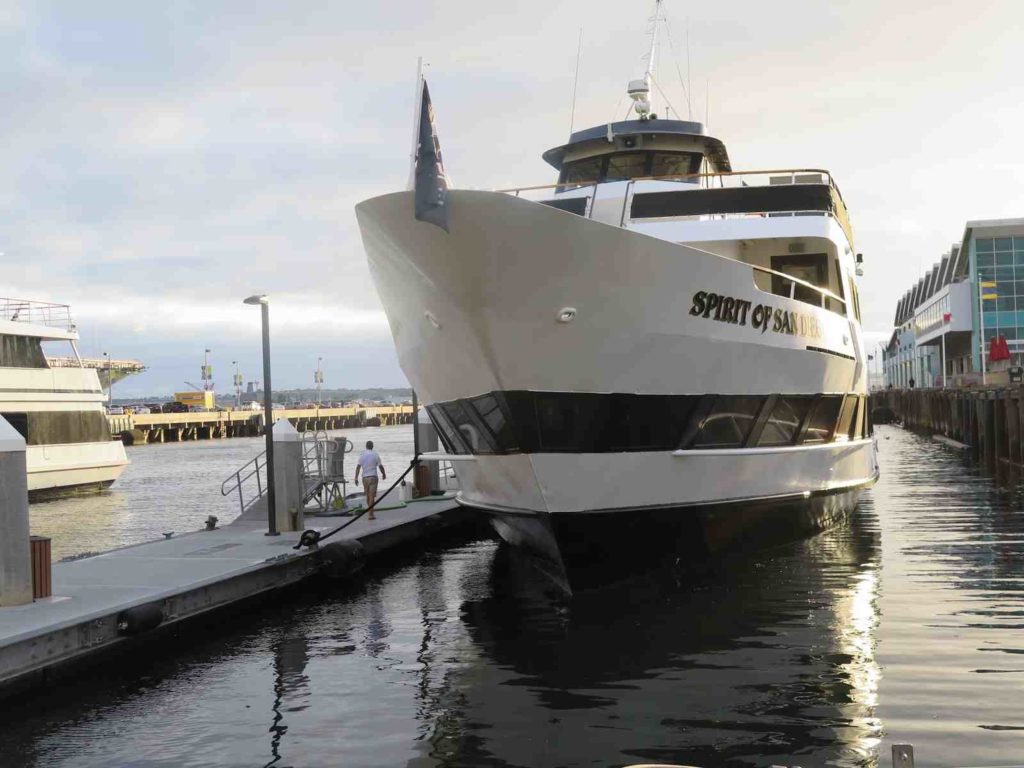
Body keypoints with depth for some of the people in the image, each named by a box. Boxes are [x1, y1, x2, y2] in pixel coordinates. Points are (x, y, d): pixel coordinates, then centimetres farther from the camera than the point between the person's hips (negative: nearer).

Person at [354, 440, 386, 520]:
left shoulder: (362, 455, 2)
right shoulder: (375, 455, -5)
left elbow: (358, 467, -3)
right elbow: (380, 466, -2)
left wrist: (356, 478, -2)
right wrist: (384, 474, 15)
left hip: (365, 477, 3)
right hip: (373, 477, -3)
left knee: (367, 495, 16)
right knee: (372, 496, -5)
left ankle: (370, 513, 28)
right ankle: (370, 515, -12)